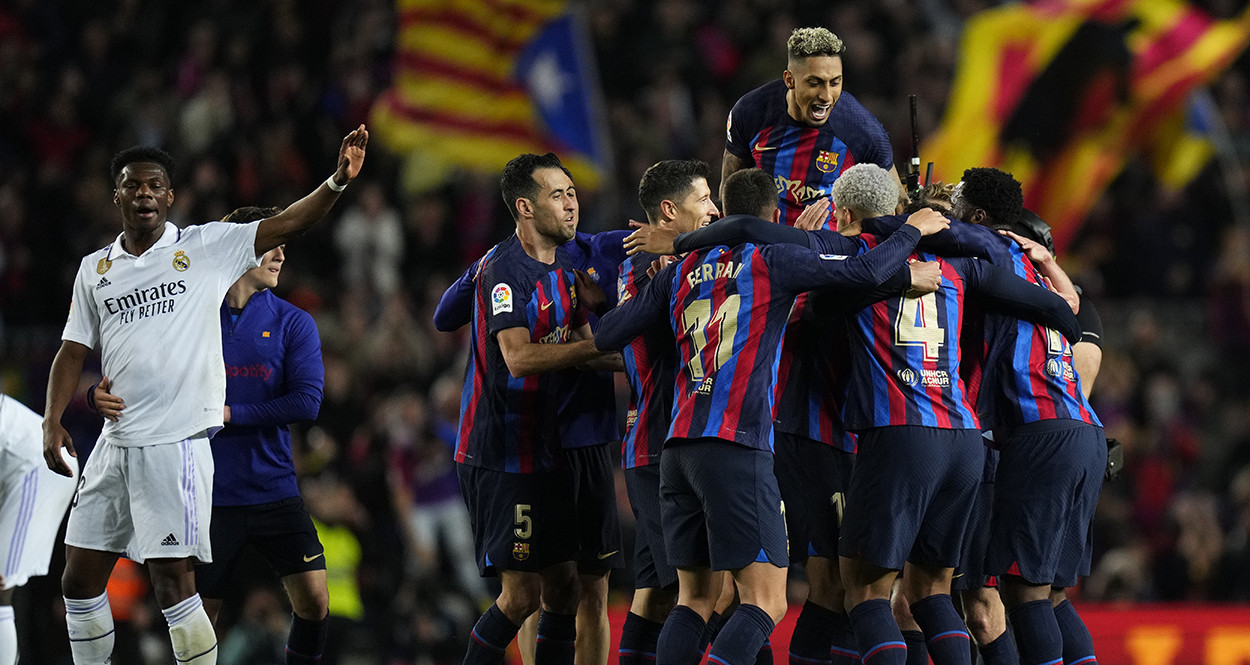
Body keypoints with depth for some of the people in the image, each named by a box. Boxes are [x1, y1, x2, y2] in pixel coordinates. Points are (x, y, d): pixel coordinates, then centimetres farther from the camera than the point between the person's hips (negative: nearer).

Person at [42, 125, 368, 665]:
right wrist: (52, 421, 0)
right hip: (115, 442, 5)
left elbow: (286, 224, -8)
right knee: (79, 581, 8)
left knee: (173, 584, -10)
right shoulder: (95, 270, 13)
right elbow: (74, 351, 14)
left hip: (178, 443, -5)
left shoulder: (206, 247, 1)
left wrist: (338, 181, -23)